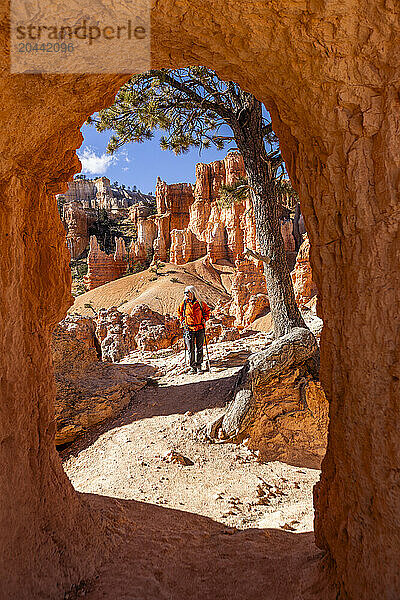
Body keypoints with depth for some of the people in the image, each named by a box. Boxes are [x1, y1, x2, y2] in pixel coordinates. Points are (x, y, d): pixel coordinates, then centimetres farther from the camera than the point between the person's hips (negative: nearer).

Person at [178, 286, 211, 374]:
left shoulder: (200, 303, -1)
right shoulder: (183, 304, 3)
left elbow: (207, 310, 15)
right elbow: (180, 313, 21)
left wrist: (204, 319, 2)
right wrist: (182, 321, 9)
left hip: (200, 328, 0)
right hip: (189, 329, 0)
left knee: (199, 348, 4)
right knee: (191, 349, 0)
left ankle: (199, 366, 14)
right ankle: (192, 366, 10)